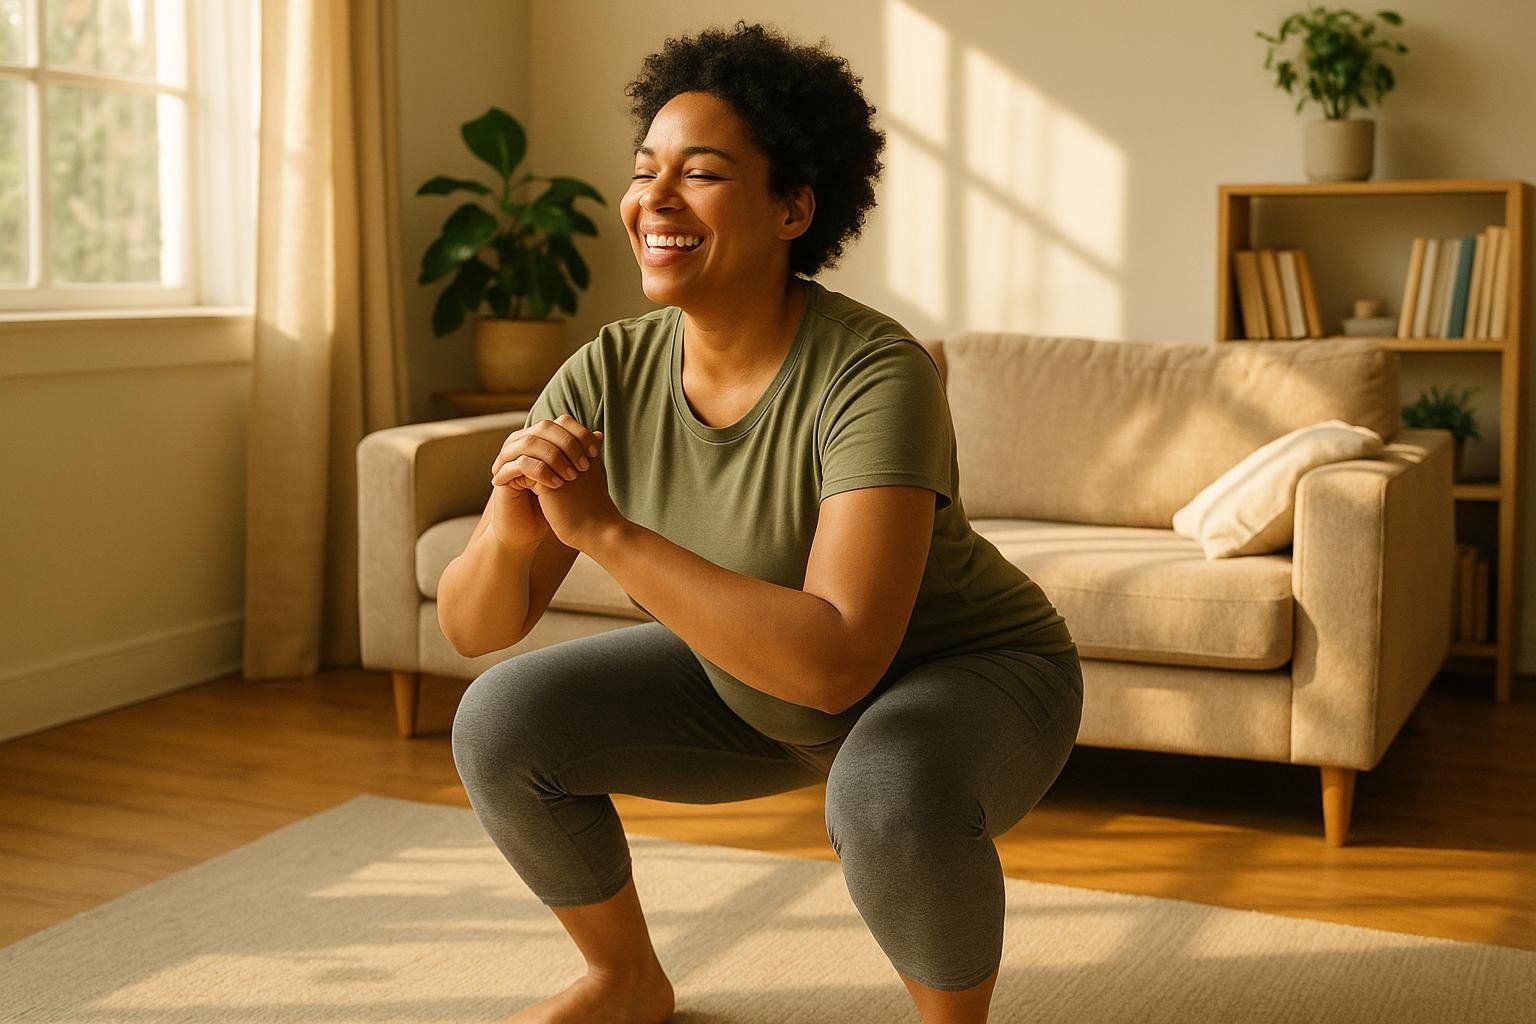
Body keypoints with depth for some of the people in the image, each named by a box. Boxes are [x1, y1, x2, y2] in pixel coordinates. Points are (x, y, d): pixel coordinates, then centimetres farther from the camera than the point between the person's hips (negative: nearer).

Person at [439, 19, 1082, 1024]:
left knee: (890, 790, -38)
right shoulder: (608, 376, -16)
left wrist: (606, 530, -42)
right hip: (750, 682, 6)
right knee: (500, 723, -7)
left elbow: (839, 659, -42)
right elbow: (472, 627, -14)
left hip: (970, 676, -5)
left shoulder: (873, 375, -32)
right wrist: (509, 532, -37)